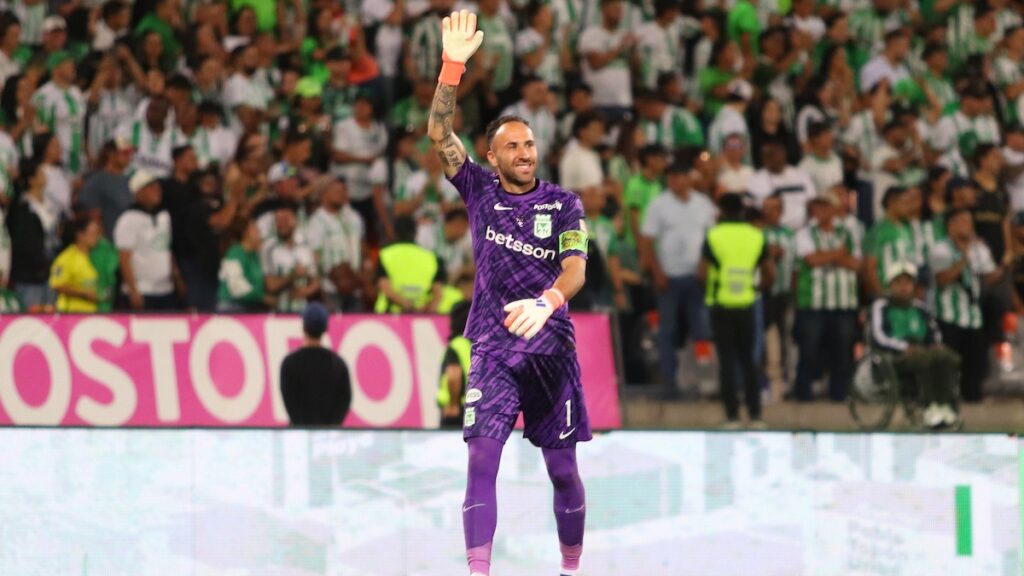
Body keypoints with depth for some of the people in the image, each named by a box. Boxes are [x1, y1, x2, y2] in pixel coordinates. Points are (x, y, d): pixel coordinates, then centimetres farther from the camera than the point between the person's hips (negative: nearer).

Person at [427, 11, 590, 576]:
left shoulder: (563, 204, 0)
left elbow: (576, 269, -12)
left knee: (562, 470, 4)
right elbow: (438, 133, -6)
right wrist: (453, 67, -20)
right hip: (493, 347, 0)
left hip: (551, 346, 0)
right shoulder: (480, 190, 5)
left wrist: (547, 302, -35)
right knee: (482, 459, -12)